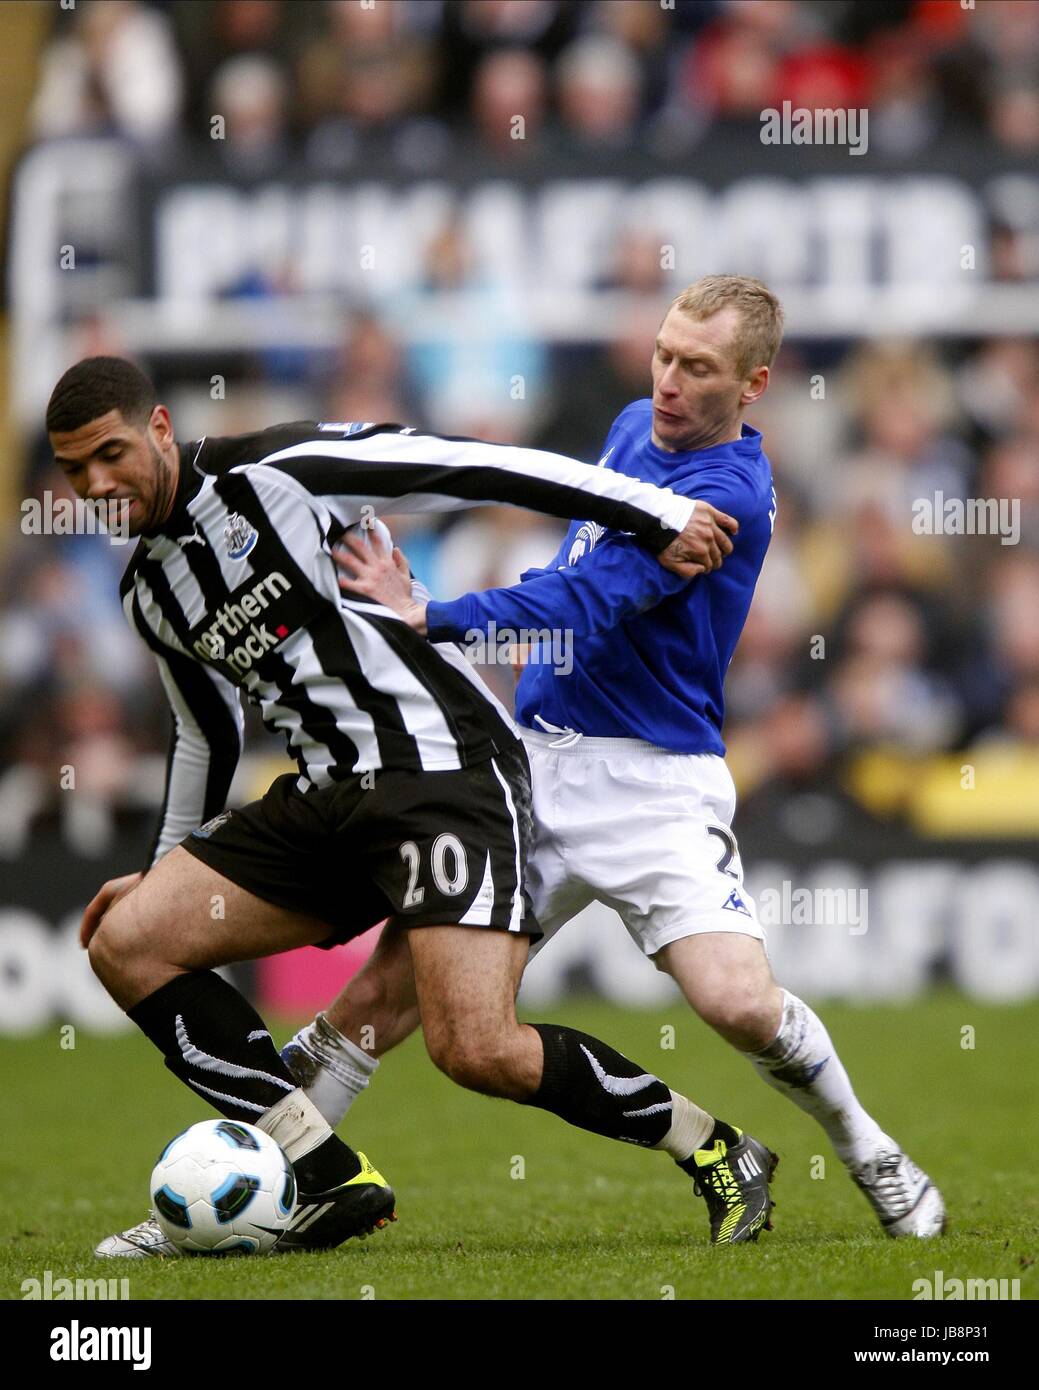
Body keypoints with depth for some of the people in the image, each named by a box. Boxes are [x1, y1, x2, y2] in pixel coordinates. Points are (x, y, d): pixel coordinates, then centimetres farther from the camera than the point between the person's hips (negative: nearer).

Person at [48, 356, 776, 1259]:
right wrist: (168, 870, 39)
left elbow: (479, 469, -11)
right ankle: (335, 1184, -6)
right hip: (324, 797, 8)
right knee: (125, 942, -6)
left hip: (443, 767, -8)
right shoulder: (149, 594, 14)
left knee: (477, 1051, -23)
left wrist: (657, 517, -14)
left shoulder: (273, 474, -10)